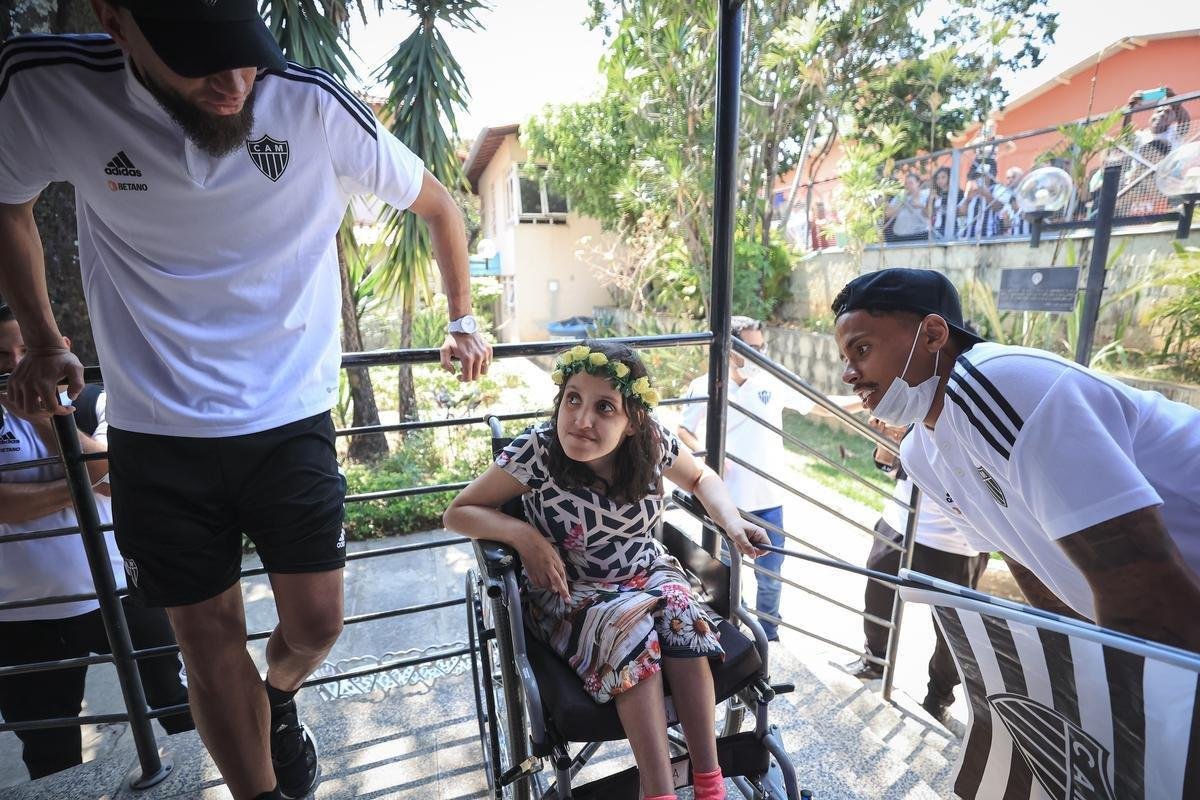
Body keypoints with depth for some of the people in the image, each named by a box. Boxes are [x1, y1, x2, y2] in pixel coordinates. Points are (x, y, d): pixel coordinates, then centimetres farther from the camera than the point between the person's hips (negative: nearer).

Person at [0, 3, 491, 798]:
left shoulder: (317, 107, -11)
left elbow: (440, 207, 4)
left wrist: (464, 322, 7)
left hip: (292, 419, 0)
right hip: (156, 434, 1)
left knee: (316, 622, 7)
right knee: (210, 640, 10)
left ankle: (280, 698, 44)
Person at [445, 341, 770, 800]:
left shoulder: (653, 442, -13)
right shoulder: (537, 451, -22)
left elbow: (700, 478, 9)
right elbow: (458, 512, -12)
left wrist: (730, 520, -10)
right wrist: (522, 533, -29)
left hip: (649, 573, 3)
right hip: (572, 593, -3)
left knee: (680, 608, -27)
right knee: (628, 627, -31)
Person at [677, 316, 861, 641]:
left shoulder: (774, 381, -5)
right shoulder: (705, 387, -9)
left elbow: (821, 406, 3)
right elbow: (684, 431, 1)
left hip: (768, 499, 2)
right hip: (725, 500, -1)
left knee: (770, 577, 16)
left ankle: (770, 636, 40)